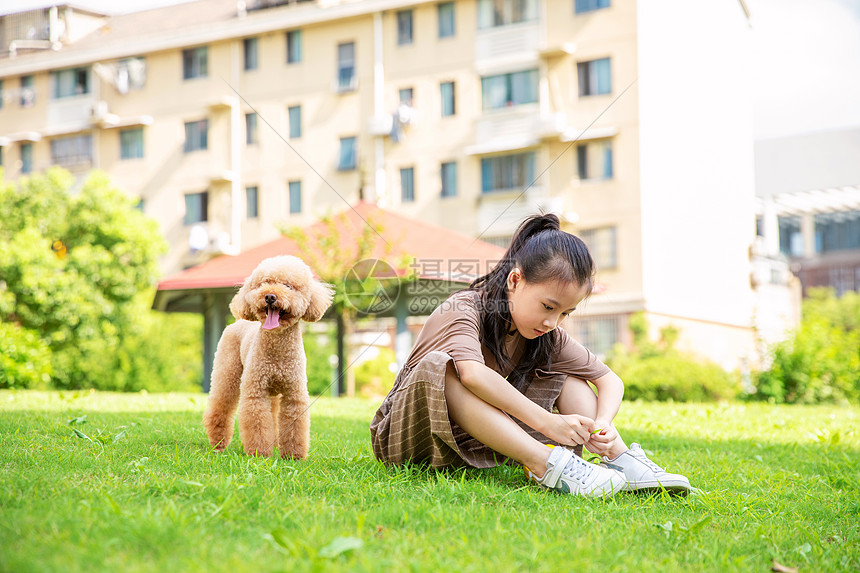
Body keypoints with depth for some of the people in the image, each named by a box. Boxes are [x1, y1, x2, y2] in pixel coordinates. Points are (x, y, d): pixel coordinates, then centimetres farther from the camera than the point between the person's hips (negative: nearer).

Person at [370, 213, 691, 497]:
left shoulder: (548, 335, -2)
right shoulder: (464, 309, -22)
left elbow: (610, 380, 0)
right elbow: (473, 374, -42)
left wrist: (603, 423, -22)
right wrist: (547, 422, -44)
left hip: (482, 441, 6)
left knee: (564, 374, -1)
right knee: (441, 368, -38)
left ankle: (622, 460, -19)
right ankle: (546, 464, -44)